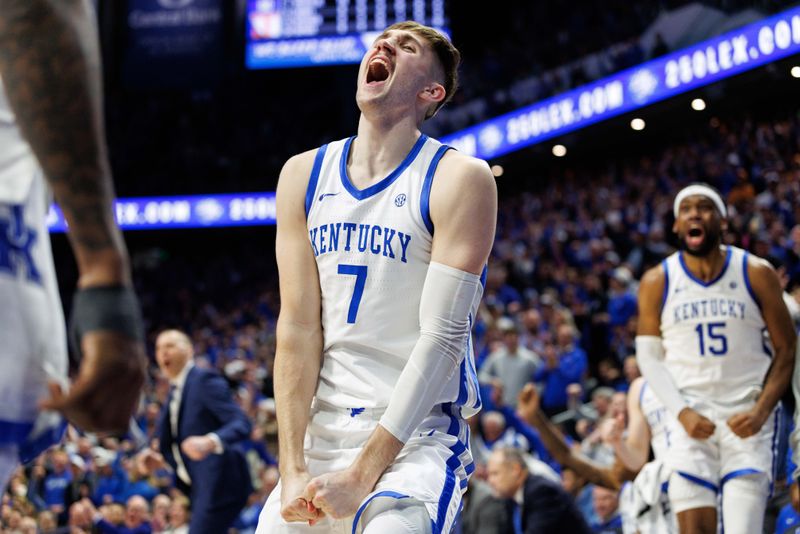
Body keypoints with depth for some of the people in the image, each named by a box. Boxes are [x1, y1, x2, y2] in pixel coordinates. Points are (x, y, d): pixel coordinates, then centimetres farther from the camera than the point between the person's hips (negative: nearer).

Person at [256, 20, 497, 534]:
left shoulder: (460, 179, -8)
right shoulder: (304, 175, 7)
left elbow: (443, 337, -13)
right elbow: (298, 327, 2)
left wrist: (363, 472, -18)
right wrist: (293, 468, -7)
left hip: (416, 435, -5)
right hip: (321, 433, 5)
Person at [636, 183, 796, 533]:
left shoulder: (755, 274, -1)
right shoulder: (656, 283, 2)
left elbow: (786, 349, 2)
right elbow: (649, 357, 5)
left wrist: (761, 412, -11)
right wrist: (682, 413, -10)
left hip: (747, 421, -1)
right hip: (691, 420, 1)